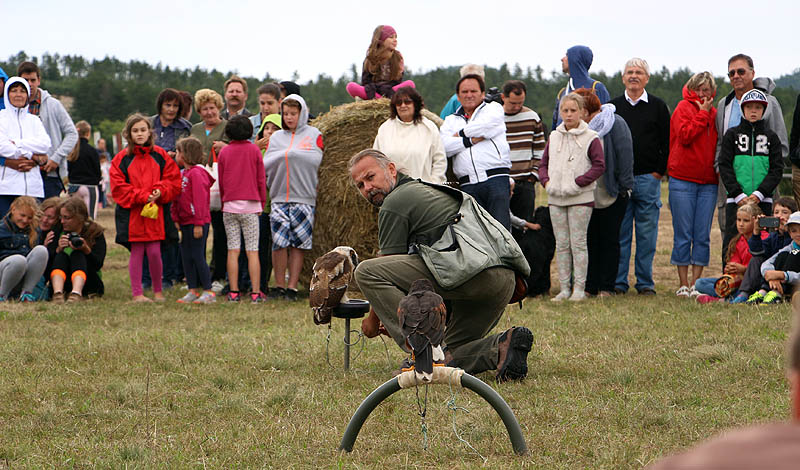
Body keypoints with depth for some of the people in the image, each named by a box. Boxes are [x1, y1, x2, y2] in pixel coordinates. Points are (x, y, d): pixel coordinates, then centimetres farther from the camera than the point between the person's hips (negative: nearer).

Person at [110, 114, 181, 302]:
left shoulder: (159, 155, 7)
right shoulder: (122, 158, 1)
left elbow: (173, 180, 8)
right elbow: (118, 187, -4)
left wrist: (160, 191, -11)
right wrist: (142, 196, -12)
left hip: (155, 210, 1)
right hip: (132, 213, -1)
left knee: (154, 252, -2)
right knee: (136, 252, 1)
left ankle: (158, 290, 15)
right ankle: (137, 293, 8)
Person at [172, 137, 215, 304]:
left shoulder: (196, 173, -14)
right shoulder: (182, 174, 15)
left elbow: (200, 199, -18)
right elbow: (176, 199, 18)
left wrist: (198, 223, -20)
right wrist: (176, 219, 10)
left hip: (197, 223, -9)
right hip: (185, 223, 9)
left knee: (198, 256, -7)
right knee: (186, 257, 10)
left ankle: (208, 292, -3)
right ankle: (193, 290, 15)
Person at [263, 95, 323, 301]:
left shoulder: (313, 135, 6)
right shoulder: (276, 137, 15)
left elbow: (315, 160, -6)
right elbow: (266, 165, 9)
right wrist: (282, 156, -5)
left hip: (304, 197, -2)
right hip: (279, 197, 2)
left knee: (298, 244, -2)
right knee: (279, 243, -5)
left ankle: (292, 287, 2)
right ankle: (279, 286, 3)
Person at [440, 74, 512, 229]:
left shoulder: (493, 108, 16)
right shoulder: (451, 121, 23)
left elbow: (487, 125, -7)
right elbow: (444, 146, 4)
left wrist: (461, 134, 5)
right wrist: (471, 140, -7)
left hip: (496, 178, -3)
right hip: (468, 185, 3)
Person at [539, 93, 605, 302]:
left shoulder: (590, 138, -3)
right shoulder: (554, 137, 12)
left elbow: (599, 165, -8)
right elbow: (543, 164, 17)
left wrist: (577, 183, -14)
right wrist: (547, 182, -2)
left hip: (580, 198, -5)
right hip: (556, 198, 5)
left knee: (578, 243, -4)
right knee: (561, 244, 6)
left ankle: (579, 288, 0)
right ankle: (564, 288, 9)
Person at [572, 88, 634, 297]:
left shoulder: (615, 124, -8)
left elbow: (625, 155, -10)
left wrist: (624, 186, -12)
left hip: (612, 195, -5)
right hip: (588, 196, 5)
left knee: (609, 240, 2)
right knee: (590, 240, 5)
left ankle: (607, 286, 6)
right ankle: (591, 286, 10)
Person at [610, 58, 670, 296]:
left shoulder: (657, 106, 6)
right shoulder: (613, 106, 10)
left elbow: (667, 142, 5)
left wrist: (659, 171, -4)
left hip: (648, 178, -1)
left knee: (646, 233, 1)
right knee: (619, 232, 1)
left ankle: (645, 282, 7)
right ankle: (618, 282, 5)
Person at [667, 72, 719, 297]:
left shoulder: (714, 113, 14)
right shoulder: (684, 107, 1)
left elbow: (719, 145, 19)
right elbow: (685, 135, -14)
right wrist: (703, 114, -8)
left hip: (708, 182, 4)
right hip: (682, 180, -4)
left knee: (702, 236, 2)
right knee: (683, 235, -1)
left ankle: (695, 283, 7)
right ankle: (683, 284, 5)